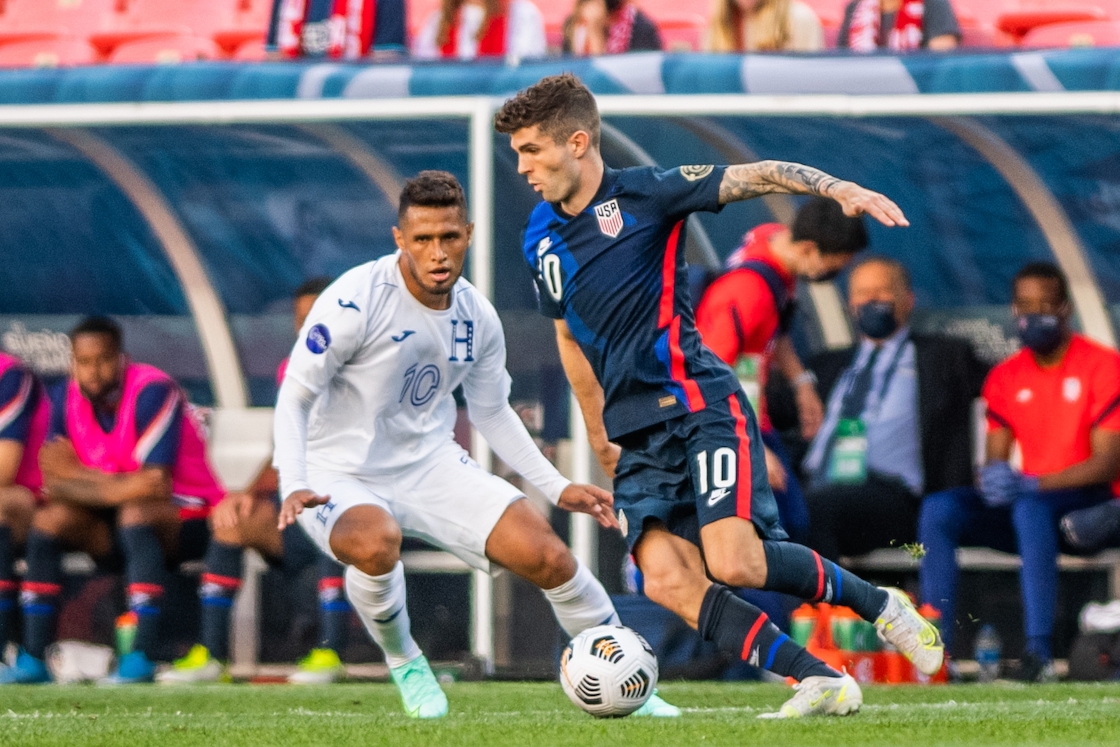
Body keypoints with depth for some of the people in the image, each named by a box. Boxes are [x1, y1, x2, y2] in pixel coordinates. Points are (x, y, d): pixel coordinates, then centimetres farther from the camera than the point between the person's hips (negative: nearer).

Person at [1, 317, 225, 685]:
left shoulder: (152, 391, -22)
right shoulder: (67, 398, -2)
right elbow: (54, 482, -5)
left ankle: (141, 659, -39)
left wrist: (77, 477, -19)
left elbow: (155, 484, -28)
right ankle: (32, 661, -16)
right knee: (48, 520, -15)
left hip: (186, 521, -6)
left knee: (136, 514, -36)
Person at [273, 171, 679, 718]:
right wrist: (293, 486, -30)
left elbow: (491, 412, 15)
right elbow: (294, 396, -15)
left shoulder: (478, 318, -1)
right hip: (340, 477, -5)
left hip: (429, 466, 5)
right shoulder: (355, 302, -20)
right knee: (375, 541, -39)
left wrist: (557, 488, 10)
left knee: (546, 555, -8)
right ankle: (403, 664, -8)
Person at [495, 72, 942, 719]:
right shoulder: (541, 240, 13)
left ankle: (878, 604, 3)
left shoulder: (643, 193, -5)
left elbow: (756, 176, -10)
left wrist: (839, 189, -26)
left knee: (735, 564, -22)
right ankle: (823, 682, -10)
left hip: (698, 403, -6)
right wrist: (598, 435, 31)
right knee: (667, 580, -15)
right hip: (635, 429, 6)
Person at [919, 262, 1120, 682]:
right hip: (1026, 503, 6)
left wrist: (1033, 483, -24)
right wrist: (993, 477, -17)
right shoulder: (1005, 378, 12)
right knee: (938, 510, -19)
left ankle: (1039, 650, -46)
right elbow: (995, 461, 10)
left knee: (1030, 507, -39)